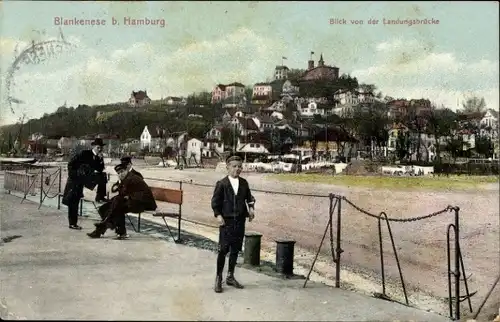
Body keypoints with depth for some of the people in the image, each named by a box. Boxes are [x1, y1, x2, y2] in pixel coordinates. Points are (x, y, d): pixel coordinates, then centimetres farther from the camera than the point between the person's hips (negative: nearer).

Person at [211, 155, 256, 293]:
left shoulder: (244, 183, 8)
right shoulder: (221, 183, -3)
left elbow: (249, 197, 19)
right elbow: (215, 201, -3)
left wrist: (251, 208, 1)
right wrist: (218, 215, -14)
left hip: (240, 221, 4)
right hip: (226, 221, -4)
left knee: (235, 250, 10)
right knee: (223, 249, -4)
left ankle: (230, 277, 24)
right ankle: (218, 278, 10)